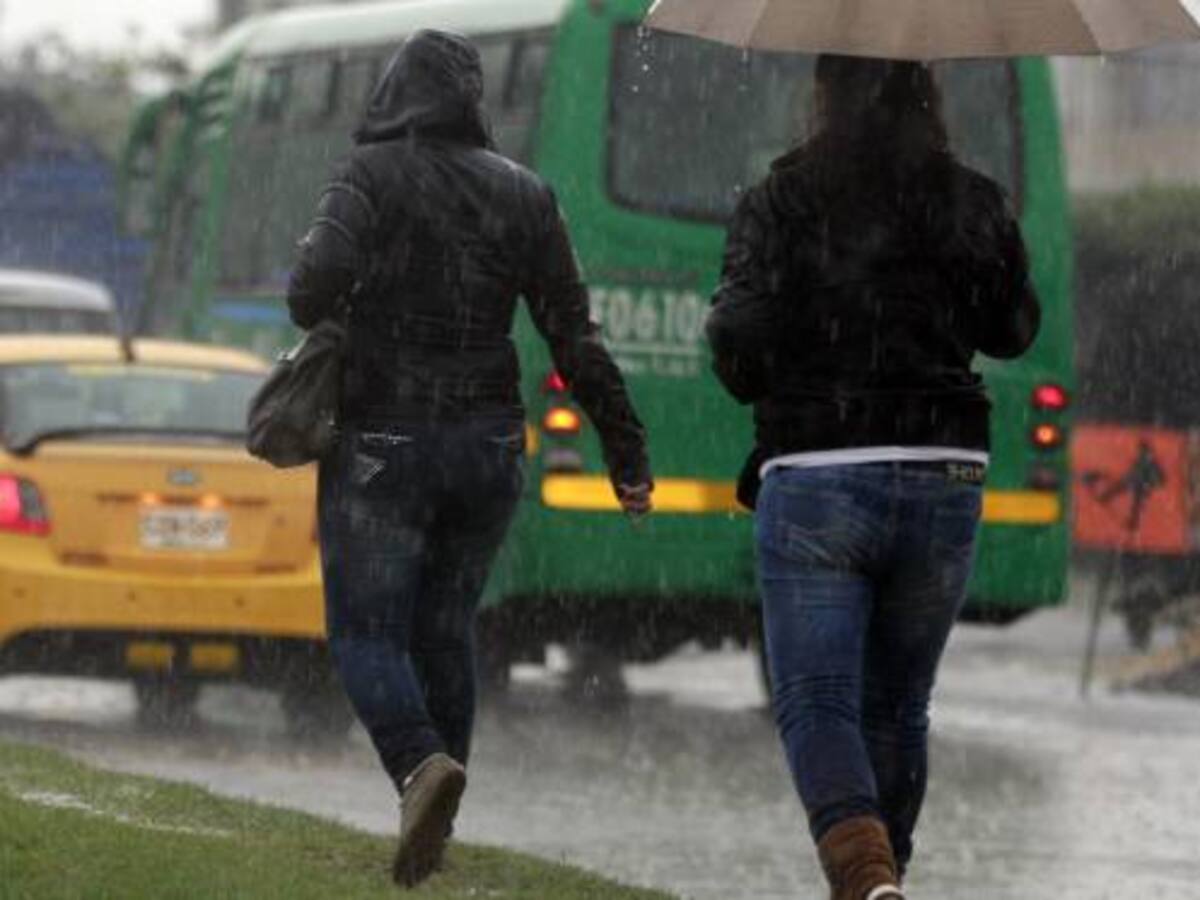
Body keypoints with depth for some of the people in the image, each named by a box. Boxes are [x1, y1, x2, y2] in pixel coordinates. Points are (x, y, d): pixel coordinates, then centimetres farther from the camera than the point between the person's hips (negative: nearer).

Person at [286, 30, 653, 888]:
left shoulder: (372, 174, -8)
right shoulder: (524, 195, 3)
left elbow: (318, 283, -23)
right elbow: (576, 340, 2)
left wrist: (316, 315, 1)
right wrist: (627, 452, 6)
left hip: (383, 440, -4)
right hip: (488, 446, 4)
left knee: (367, 633, 1)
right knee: (444, 629, 18)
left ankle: (422, 767, -26)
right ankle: (435, 819, 17)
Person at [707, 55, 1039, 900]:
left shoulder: (781, 203, -6)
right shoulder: (974, 203, 2)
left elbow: (740, 345, -10)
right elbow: (1012, 329, 16)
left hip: (815, 482, -3)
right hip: (944, 481, 3)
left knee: (816, 703, -4)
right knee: (898, 704, 17)